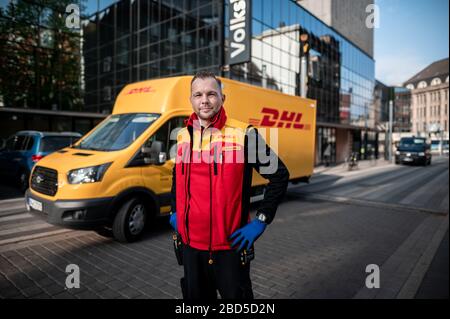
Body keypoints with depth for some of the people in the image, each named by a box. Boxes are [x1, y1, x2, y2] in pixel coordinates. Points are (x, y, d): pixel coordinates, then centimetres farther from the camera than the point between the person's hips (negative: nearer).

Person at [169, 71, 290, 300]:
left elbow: (279, 175, -7)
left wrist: (261, 220, -11)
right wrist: (175, 212, 13)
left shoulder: (243, 135, -11)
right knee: (195, 295, 22)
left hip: (230, 244, -4)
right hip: (189, 243, 5)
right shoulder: (183, 136, 5)